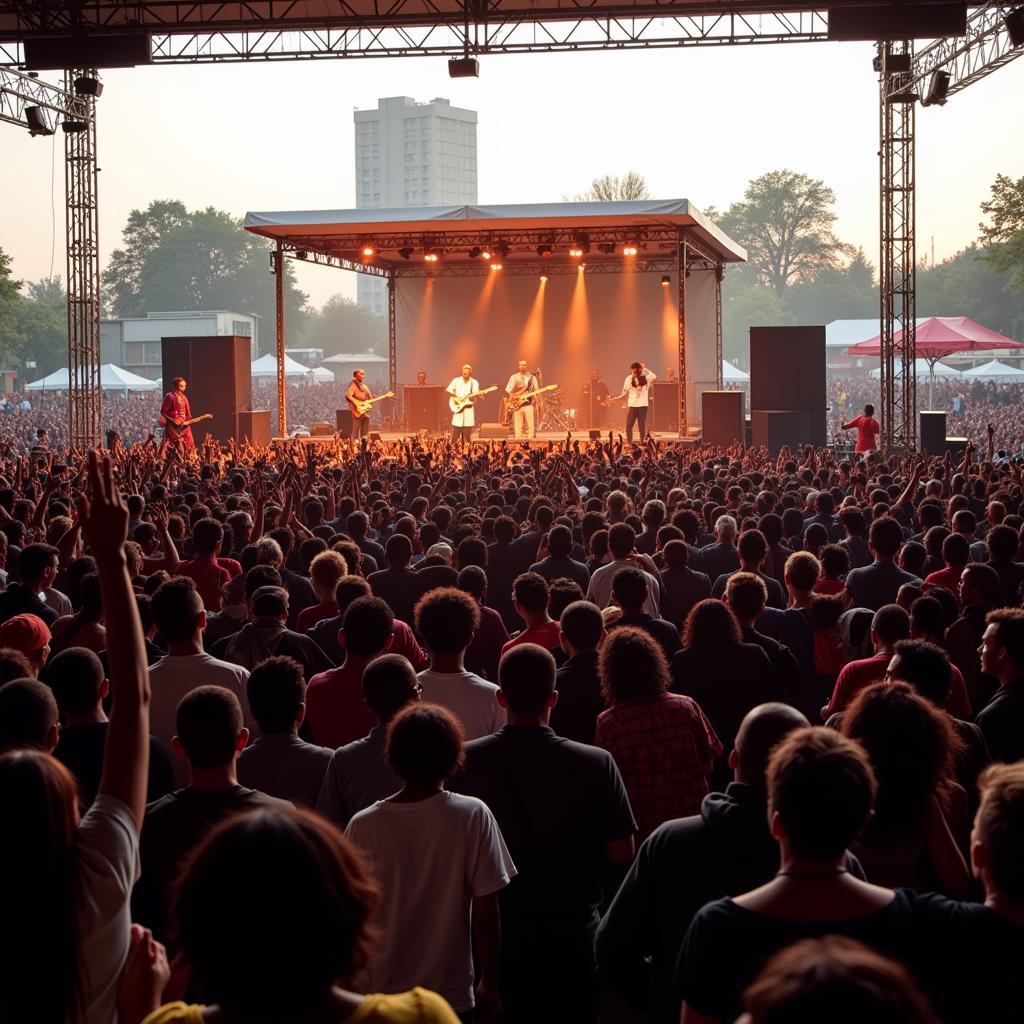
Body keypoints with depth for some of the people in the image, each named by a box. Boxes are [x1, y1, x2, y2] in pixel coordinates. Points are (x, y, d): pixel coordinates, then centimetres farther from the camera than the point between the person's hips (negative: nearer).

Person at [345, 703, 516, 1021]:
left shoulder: (363, 826, -10)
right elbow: (485, 918, -10)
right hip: (452, 996, -1)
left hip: (381, 998, 1)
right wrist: (490, 985, 4)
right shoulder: (473, 817, -12)